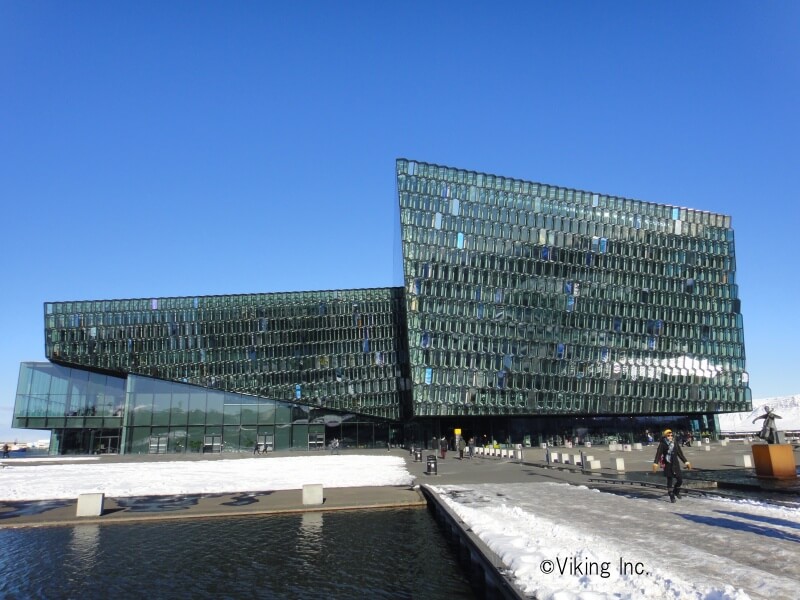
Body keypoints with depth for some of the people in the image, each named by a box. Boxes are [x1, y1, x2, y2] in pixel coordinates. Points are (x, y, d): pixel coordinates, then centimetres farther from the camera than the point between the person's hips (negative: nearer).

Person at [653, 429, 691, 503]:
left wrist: (686, 462, 11)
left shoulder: (675, 444, 6)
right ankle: (671, 496, 15)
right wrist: (655, 463, -22)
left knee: (680, 480, 3)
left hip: (675, 465, 4)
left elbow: (680, 454, 14)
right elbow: (658, 454, -13)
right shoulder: (662, 445, -8)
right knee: (669, 481, 3)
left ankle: (676, 491, 31)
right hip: (668, 465, -4)